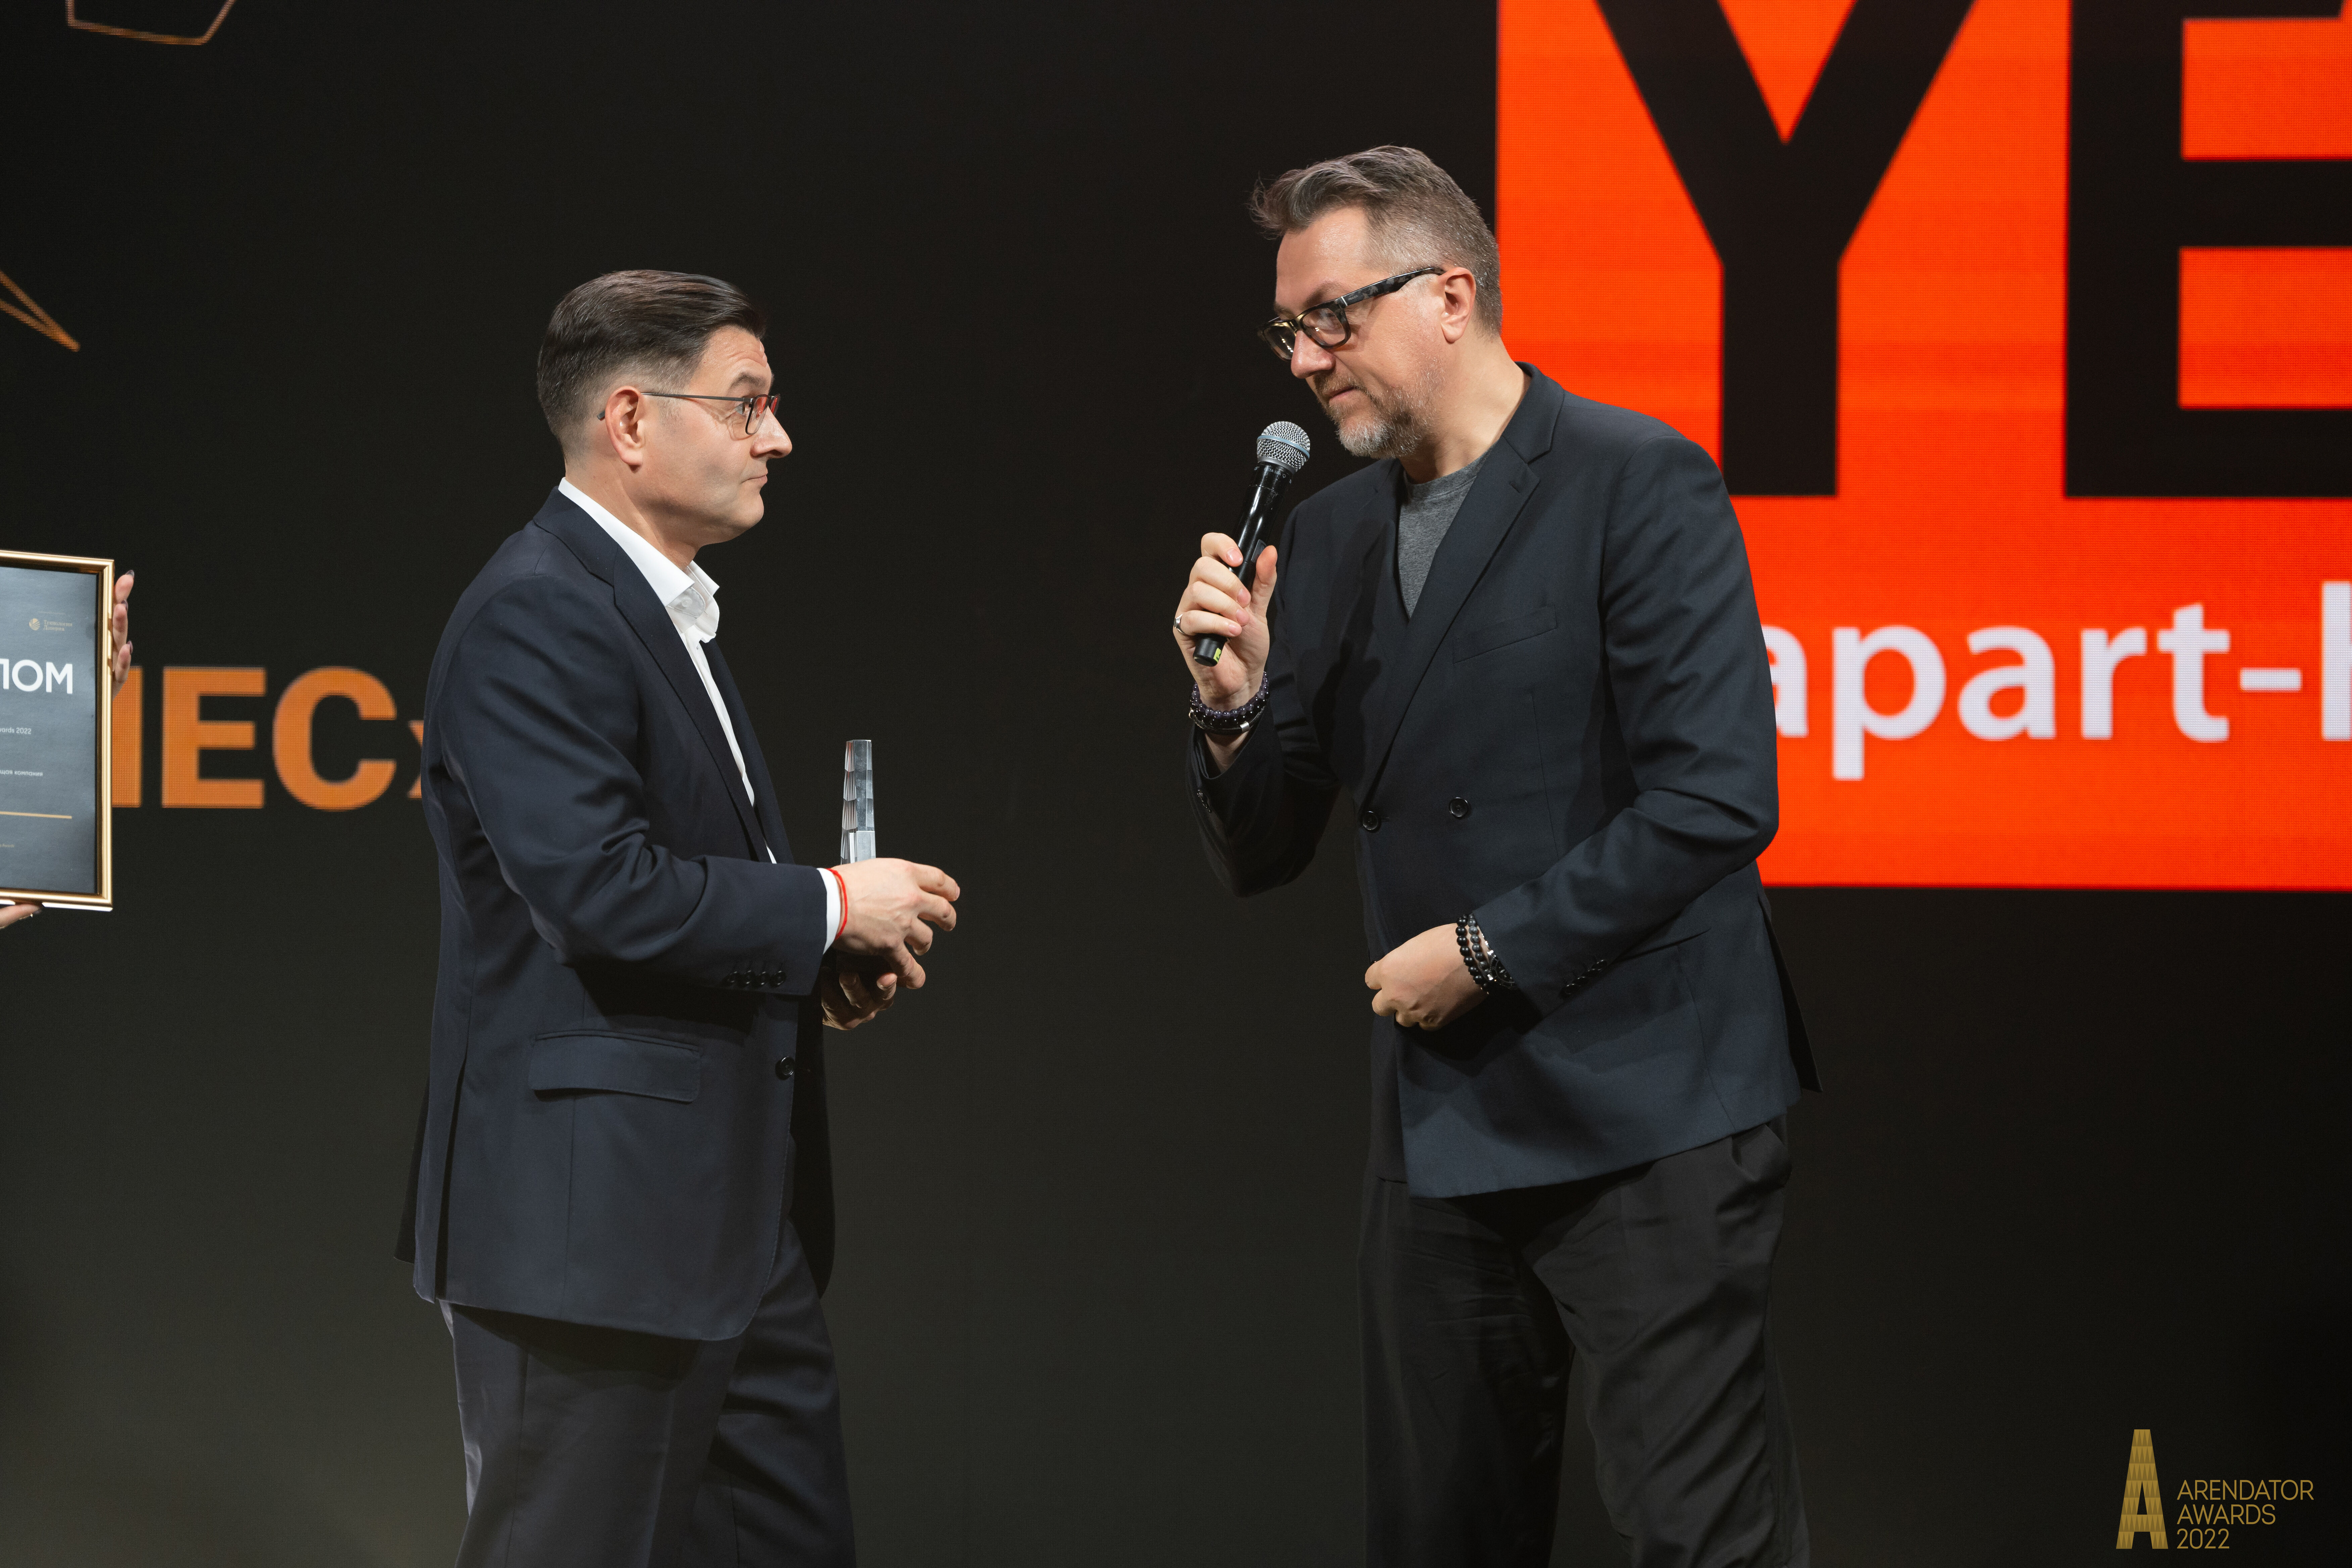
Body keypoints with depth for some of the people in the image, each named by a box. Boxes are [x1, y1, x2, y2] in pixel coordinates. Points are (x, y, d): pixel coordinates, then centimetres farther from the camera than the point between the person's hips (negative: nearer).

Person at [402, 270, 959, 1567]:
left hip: (736, 1218, 10)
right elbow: (598, 887, -24)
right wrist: (830, 908, -13)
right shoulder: (538, 612, -14)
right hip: (591, 1223, -10)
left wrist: (814, 971, 8)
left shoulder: (669, 613, 19)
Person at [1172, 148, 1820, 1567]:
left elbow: (1717, 798, -17)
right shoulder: (1329, 539, 12)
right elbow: (1262, 860, 14)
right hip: (1443, 1129, 7)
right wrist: (1236, 703, -7)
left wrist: (1488, 950, -13)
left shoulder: (1639, 486, -9)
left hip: (1644, 1119, -7)